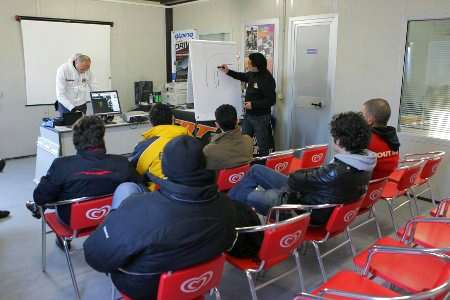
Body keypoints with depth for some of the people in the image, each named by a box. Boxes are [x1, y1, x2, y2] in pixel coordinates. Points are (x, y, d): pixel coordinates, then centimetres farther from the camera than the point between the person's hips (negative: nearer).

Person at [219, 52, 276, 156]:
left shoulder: (267, 79, -21)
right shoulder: (252, 74, 3)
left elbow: (271, 100, -22)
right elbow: (243, 76, 28)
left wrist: (253, 104, -22)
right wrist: (228, 72, 22)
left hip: (261, 117, -9)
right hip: (248, 115, 9)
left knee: (263, 147, 1)